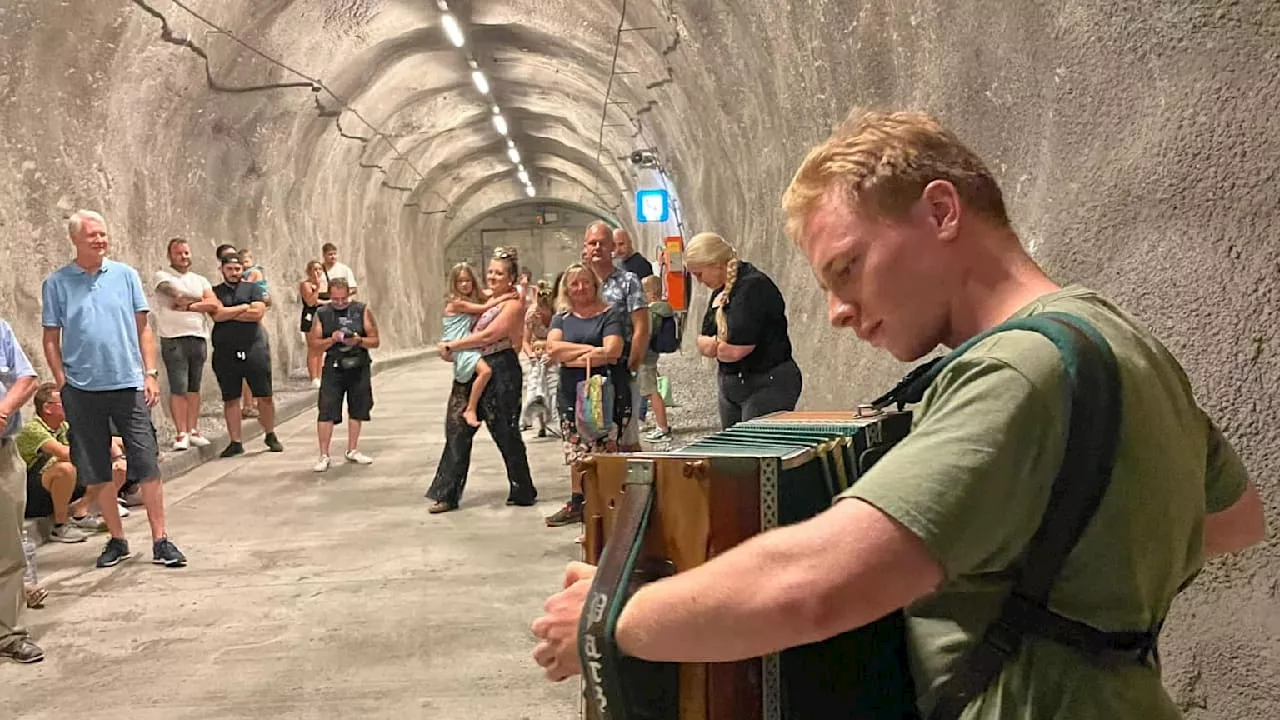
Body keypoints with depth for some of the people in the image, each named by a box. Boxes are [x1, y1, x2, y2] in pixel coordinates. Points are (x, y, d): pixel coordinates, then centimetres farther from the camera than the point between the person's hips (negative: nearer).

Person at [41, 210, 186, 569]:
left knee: (148, 465, -2)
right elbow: (51, 339, 5)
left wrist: (150, 373, 0)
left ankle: (160, 540, 6)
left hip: (129, 385, 0)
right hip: (82, 390, 0)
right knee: (96, 471, 7)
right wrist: (62, 383, -2)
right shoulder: (56, 283, 2)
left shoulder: (126, 275, 4)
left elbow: (142, 328, 7)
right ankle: (117, 540, 20)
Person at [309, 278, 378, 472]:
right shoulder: (322, 314, 2)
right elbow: (314, 342, 3)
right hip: (333, 367, -1)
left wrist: (358, 341, -18)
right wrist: (331, 340, -15)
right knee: (326, 412, -6)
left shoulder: (362, 311, 0)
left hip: (359, 368, 1)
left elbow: (375, 340, 1)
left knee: (357, 410, 10)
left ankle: (352, 451, 26)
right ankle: (324, 456, 2)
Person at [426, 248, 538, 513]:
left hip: (500, 371, -8)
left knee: (505, 432, 1)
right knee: (457, 429, 4)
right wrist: (451, 350, 3)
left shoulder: (514, 304, -8)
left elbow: (488, 336, -17)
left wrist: (452, 346, -12)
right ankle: (447, 494, 9)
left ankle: (523, 492, 17)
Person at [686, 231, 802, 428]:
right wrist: (721, 344, -12)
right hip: (730, 386, 9)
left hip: (767, 385, -9)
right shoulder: (721, 290, 12)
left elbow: (736, 350, -23)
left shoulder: (753, 286, -17)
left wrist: (714, 345, -2)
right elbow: (702, 343, 10)